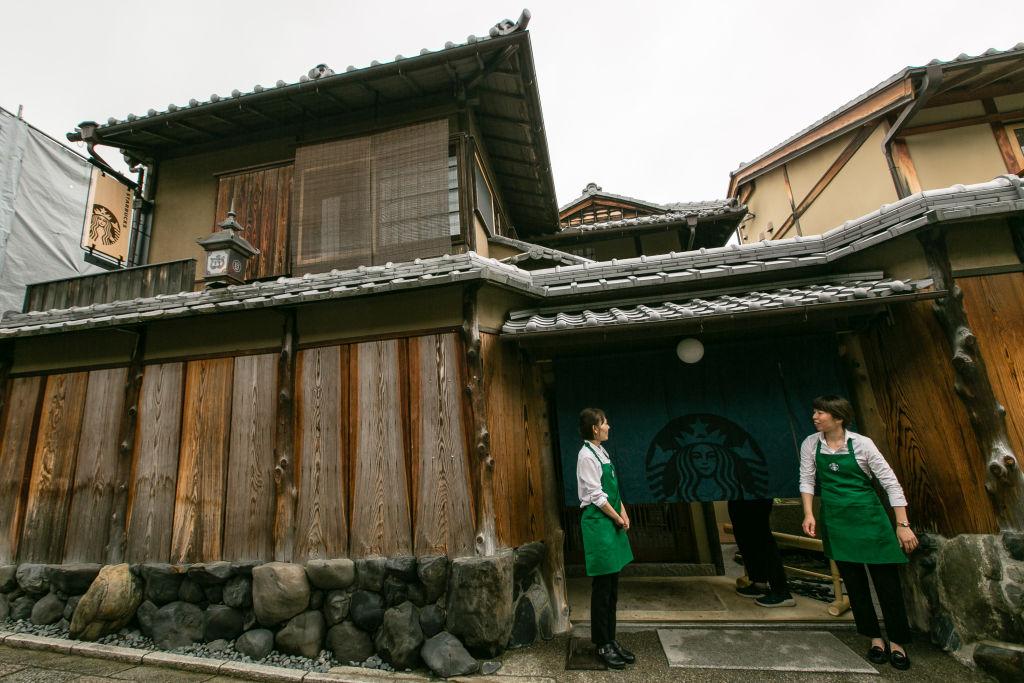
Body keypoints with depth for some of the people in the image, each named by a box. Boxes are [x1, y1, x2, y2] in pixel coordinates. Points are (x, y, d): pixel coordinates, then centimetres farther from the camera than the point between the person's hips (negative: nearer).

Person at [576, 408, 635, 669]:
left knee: (612, 584, 16)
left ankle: (611, 640, 30)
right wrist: (618, 518, -9)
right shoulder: (587, 456, -17)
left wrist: (623, 513, 4)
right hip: (598, 522, -9)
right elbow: (597, 495, -17)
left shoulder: (602, 452, 10)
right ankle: (603, 645, 20)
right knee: (602, 586, 3)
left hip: (612, 521, 9)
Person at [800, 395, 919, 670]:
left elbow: (890, 483, -7)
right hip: (835, 519, 2)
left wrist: (902, 524, -9)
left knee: (886, 580, 4)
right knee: (853, 581, 9)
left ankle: (897, 642, 23)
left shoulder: (861, 443, -11)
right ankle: (875, 638, 27)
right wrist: (809, 513, -10)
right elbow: (807, 480, 0)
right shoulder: (811, 444, -3)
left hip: (868, 514, -2)